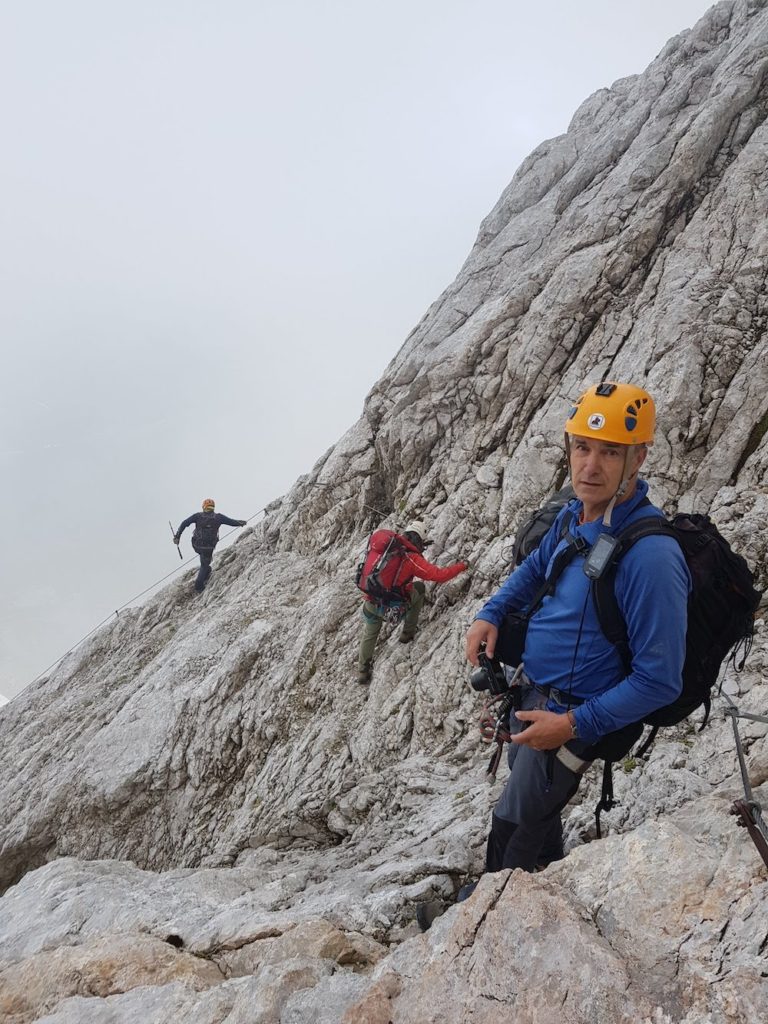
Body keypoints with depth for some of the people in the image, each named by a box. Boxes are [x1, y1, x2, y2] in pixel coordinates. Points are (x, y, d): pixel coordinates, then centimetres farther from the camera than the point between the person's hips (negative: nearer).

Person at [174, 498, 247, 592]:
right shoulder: (218, 517, -5)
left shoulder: (198, 516, -3)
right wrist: (242, 523, 21)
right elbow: (232, 522, 2)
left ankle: (206, 572, 36)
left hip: (196, 545, 2)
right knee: (204, 566, 16)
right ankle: (198, 586, 13)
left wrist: (177, 536, -5)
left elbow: (184, 523, -8)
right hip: (209, 547, -2)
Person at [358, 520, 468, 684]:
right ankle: (408, 632, 29)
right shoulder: (412, 559, -13)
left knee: (369, 633, 32)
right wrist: (461, 566, -3)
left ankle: (363, 671, 39)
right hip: (393, 609, -4)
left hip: (371, 605, 5)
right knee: (419, 588, 22)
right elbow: (439, 575, -16)